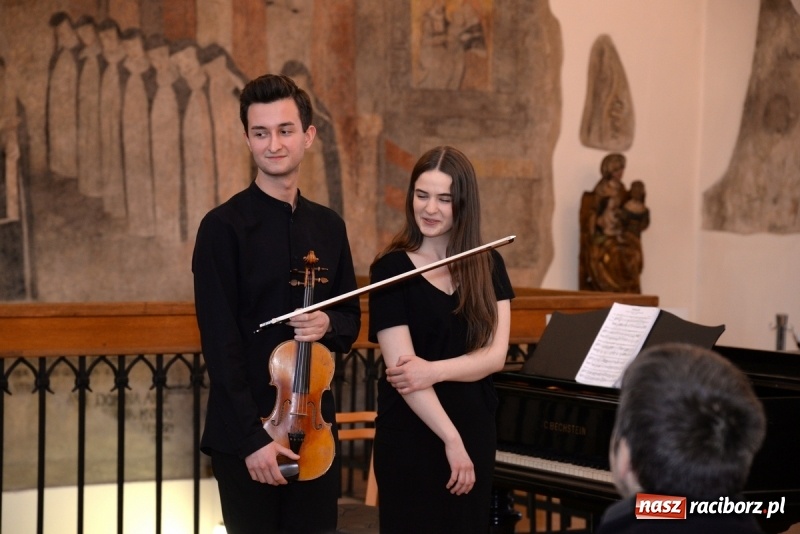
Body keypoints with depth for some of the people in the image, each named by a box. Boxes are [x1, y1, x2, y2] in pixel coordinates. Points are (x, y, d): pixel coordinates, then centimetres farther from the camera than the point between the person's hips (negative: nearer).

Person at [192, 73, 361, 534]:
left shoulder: (329, 226, 8)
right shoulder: (224, 227, -9)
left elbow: (351, 318, 17)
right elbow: (220, 342, -14)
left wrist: (329, 324, -7)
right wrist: (252, 437, -18)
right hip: (247, 433, -5)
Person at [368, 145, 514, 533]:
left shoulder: (488, 266, 3)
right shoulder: (391, 269, -8)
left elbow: (495, 355, -5)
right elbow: (401, 367, -14)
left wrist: (435, 370, -21)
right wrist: (451, 438, -18)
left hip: (476, 430, 4)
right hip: (412, 435, -4)